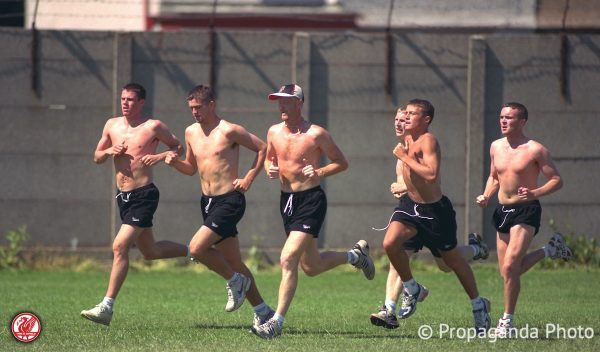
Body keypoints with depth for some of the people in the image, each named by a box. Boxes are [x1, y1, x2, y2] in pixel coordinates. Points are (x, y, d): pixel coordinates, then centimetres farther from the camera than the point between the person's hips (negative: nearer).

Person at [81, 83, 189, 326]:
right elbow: (97, 157, 17)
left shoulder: (153, 127, -6)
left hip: (144, 195, -7)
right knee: (150, 251, 18)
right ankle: (192, 252, 43)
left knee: (120, 246, -18)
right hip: (123, 196, 7)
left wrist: (160, 156, -15)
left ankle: (106, 307, -19)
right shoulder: (112, 125, 9)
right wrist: (110, 151, -4)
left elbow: (178, 147, 4)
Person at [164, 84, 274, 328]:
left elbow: (263, 149, -5)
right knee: (233, 262, 8)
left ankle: (234, 281, 3)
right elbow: (191, 168, 21)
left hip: (230, 201, -7)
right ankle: (262, 311, 17)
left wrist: (249, 178, -9)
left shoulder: (229, 131, -11)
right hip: (208, 201, 7)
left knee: (197, 248, -20)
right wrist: (174, 162, 1)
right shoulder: (191, 132, 10)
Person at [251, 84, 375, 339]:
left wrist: (320, 173, -19)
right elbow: (269, 158, 22)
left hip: (311, 200, -7)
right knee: (311, 266, 17)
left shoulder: (316, 134, -10)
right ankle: (355, 255, 45)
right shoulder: (274, 133, 6)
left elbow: (342, 163, -2)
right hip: (287, 200, 7)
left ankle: (277, 322, -13)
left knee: (288, 260, -18)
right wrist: (270, 169, -2)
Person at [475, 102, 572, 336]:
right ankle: (551, 249, 34)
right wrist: (486, 196, 3)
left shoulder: (535, 150, -10)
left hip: (526, 211, -7)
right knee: (508, 271, 10)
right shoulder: (496, 147, 8)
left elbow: (557, 181, -8)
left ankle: (507, 321, -6)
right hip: (503, 211, 7)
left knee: (510, 266, -18)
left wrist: (535, 193, -25)